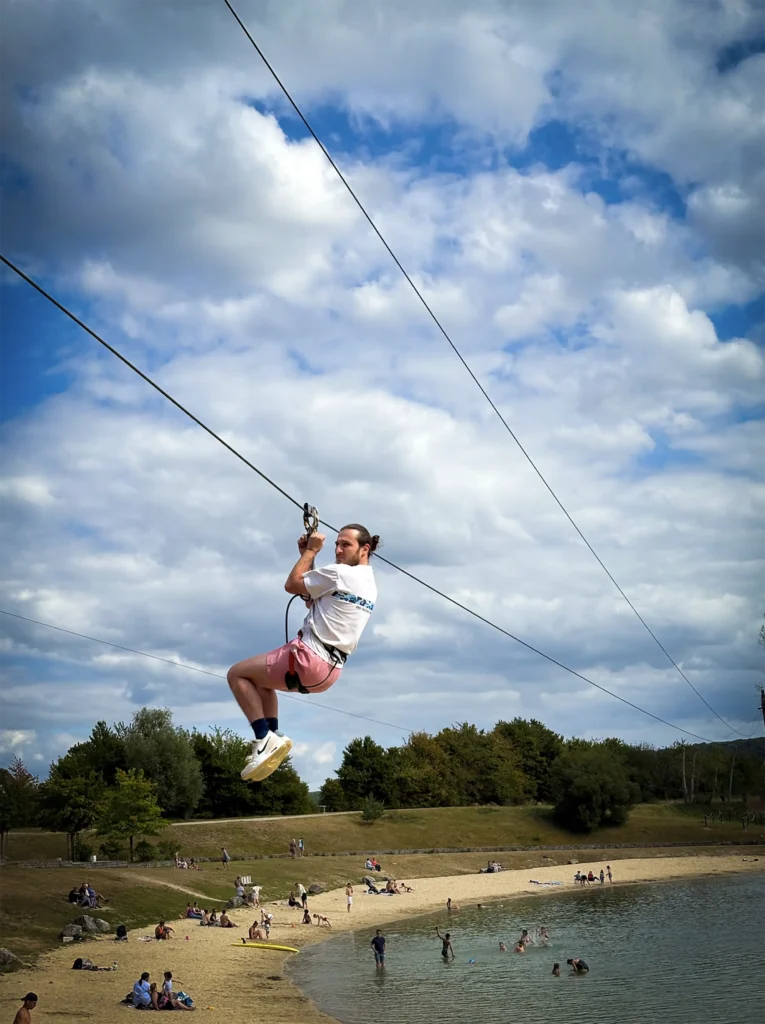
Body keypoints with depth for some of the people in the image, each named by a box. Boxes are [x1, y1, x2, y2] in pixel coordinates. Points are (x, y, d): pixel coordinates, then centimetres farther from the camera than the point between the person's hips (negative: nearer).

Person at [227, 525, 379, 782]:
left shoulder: (340, 573, -15)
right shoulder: (369, 584, 14)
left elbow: (292, 585, -4)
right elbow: (313, 600, 22)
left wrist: (311, 551, 6)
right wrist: (308, 555, 17)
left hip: (309, 657, -10)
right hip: (330, 669, 10)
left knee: (237, 674, 3)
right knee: (261, 679, 30)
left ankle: (264, 739, -6)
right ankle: (273, 736, 13)